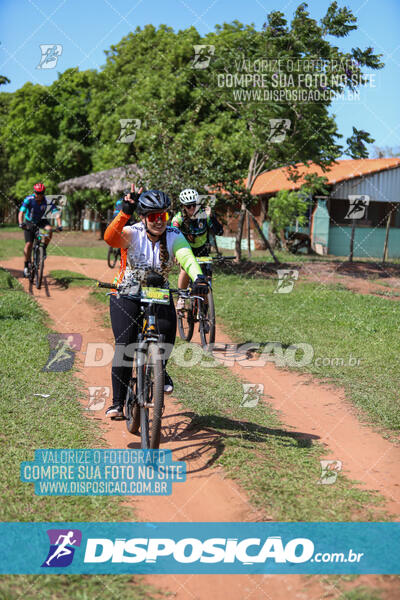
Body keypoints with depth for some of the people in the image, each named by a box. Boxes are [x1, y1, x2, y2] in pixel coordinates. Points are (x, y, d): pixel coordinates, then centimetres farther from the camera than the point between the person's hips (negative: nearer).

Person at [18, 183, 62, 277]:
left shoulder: (47, 201, -23)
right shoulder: (29, 200, -25)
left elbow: (57, 213, -30)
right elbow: (21, 212, -33)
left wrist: (59, 225, -46)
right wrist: (21, 223, -52)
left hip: (41, 221, 1)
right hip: (30, 222, -1)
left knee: (49, 229, -32)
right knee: (28, 244, -12)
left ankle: (44, 249, -10)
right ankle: (26, 266, 1)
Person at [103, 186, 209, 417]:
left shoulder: (174, 237, -13)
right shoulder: (132, 234, -17)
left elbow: (187, 258, -32)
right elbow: (110, 238, -39)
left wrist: (199, 278, -52)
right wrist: (125, 212, -54)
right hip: (127, 294, -2)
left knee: (168, 327, -27)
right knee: (124, 346, -14)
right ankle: (118, 403, -3)